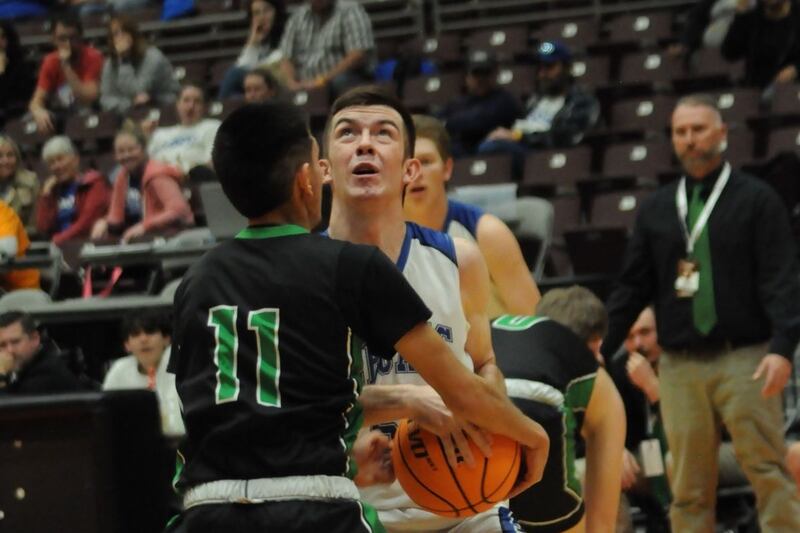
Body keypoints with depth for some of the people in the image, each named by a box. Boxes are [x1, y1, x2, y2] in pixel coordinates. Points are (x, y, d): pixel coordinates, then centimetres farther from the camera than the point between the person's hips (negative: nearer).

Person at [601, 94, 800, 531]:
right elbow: (631, 288, 16)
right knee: (689, 487, 1)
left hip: (744, 359, -3)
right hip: (680, 364, 4)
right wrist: (598, 352, 8)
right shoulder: (656, 209, 15)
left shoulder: (756, 199, 4)